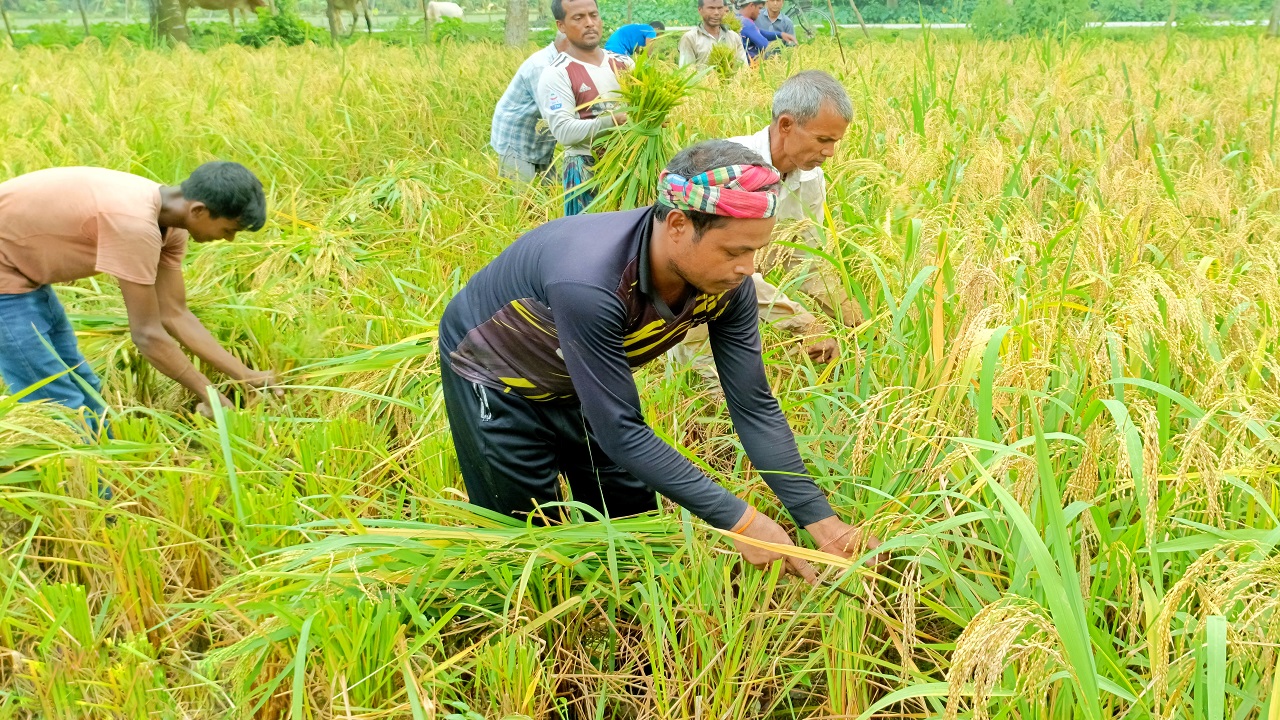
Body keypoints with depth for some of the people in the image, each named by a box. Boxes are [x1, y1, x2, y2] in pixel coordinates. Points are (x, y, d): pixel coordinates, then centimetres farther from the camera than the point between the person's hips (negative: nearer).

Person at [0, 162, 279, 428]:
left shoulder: (169, 221, -5)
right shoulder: (134, 223, -32)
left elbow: (175, 316, 0)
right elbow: (147, 334, -27)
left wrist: (245, 376, -2)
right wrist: (211, 396, -18)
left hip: (23, 269, 9)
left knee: (85, 391, 16)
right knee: (64, 408, -9)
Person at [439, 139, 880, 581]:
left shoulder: (726, 284, -23)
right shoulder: (590, 283, -43)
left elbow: (754, 406, -15)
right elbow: (620, 432, -38)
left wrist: (821, 519, -21)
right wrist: (738, 520, -35)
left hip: (575, 386, 6)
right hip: (493, 377, -6)